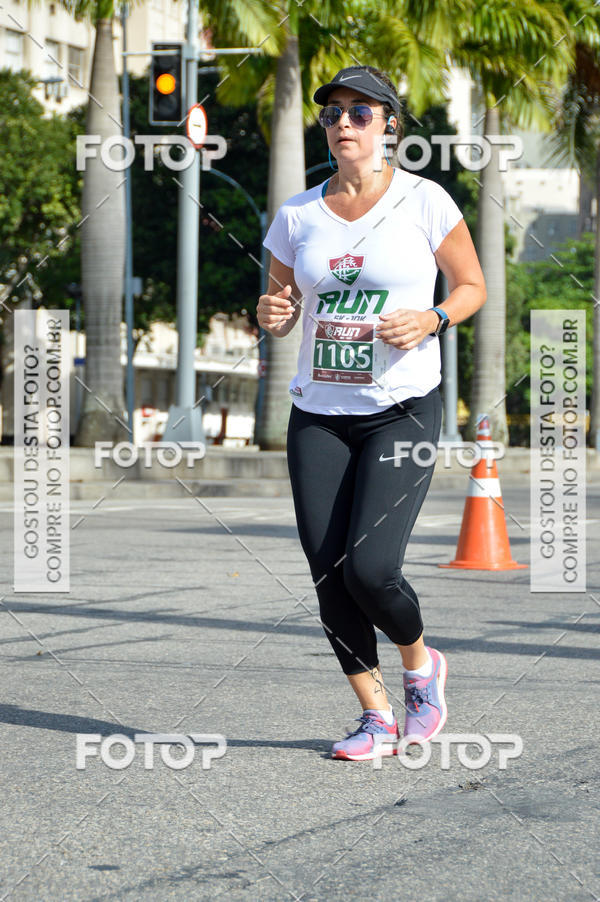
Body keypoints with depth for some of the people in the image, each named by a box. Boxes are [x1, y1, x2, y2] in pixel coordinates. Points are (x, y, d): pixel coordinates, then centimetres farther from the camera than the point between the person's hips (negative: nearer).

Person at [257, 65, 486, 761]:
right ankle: (376, 718, 15)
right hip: (318, 414, 4)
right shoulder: (297, 215, 7)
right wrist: (271, 315, -8)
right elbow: (280, 314, 16)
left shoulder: (424, 201, -4)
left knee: (369, 567, -15)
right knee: (328, 573, -1)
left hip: (402, 410, -4)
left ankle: (420, 665, 17)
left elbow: (472, 286, 6)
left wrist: (430, 320, -13)